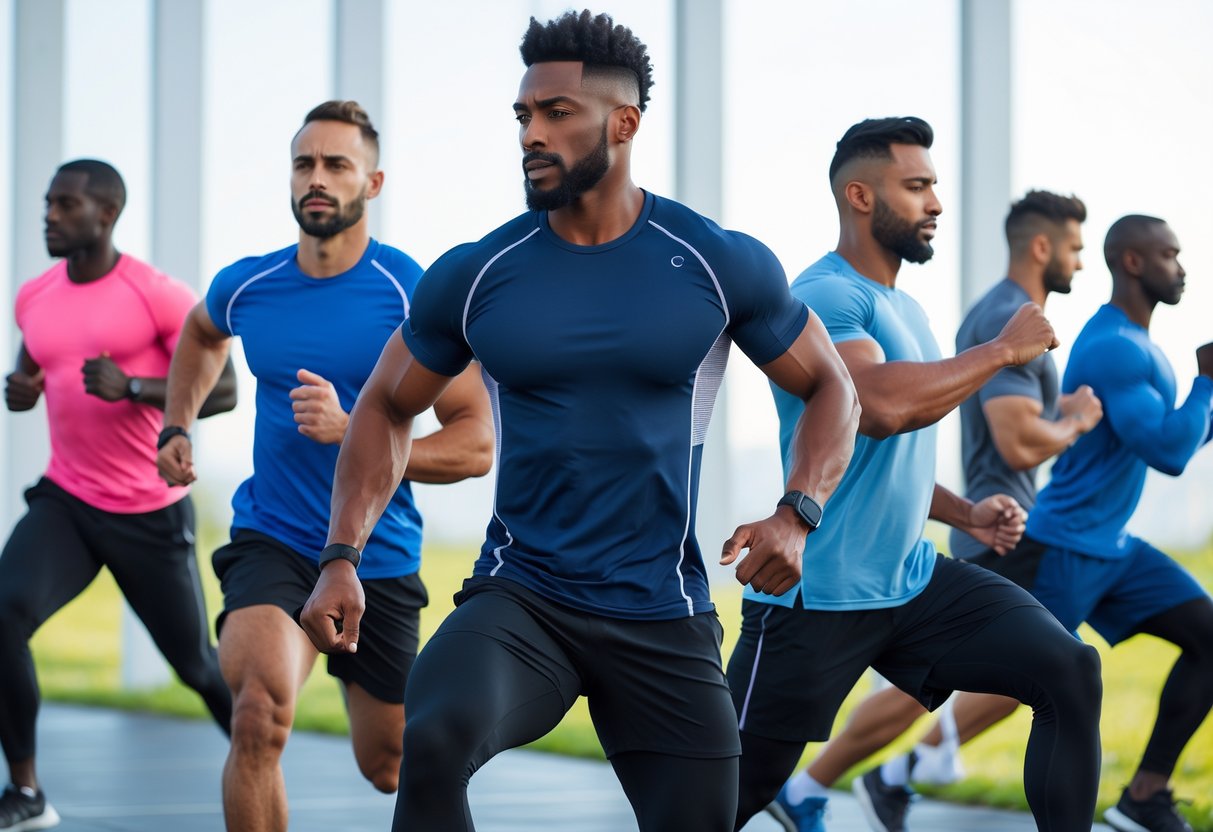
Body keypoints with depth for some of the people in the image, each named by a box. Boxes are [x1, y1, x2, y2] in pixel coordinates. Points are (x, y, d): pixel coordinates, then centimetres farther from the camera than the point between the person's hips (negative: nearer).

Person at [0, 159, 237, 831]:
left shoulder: (159, 295, -13)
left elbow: (223, 390, -14)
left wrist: (132, 387, -27)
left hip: (152, 515, -3)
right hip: (65, 501, 4)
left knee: (195, 662, 10)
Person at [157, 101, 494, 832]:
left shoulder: (411, 295, -13)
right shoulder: (246, 286, -1)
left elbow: (476, 447, -16)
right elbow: (201, 332, 26)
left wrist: (353, 431, -27)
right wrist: (178, 425, 14)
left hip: (378, 557, 0)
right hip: (271, 542, 1)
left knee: (388, 768, 17)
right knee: (261, 712, -31)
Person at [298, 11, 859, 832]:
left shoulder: (722, 265, -3)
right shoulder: (475, 276, -1)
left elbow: (830, 388, 9)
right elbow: (386, 409, 12)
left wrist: (797, 515, -10)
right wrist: (342, 559, -1)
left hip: (664, 619, 1)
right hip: (518, 600, -1)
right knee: (434, 740, -32)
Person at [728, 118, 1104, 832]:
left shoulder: (904, 309, 14)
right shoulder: (826, 296, -15)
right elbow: (883, 405, -33)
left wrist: (965, 514, 9)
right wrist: (1002, 350, -21)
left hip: (914, 581, 8)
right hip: (819, 600, -8)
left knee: (1071, 670, -9)